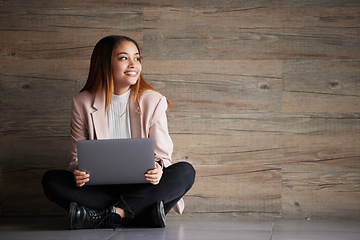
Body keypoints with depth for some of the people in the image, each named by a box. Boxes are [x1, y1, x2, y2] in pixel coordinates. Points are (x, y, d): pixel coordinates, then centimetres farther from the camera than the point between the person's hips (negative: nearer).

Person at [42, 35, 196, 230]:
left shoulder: (154, 101, 2)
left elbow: (162, 154, 1)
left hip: (140, 188, 0)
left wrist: (158, 168, -24)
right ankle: (145, 214, -31)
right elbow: (78, 155, 5)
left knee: (185, 172, -26)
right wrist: (77, 171, -20)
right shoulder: (82, 103, 2)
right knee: (51, 180, -25)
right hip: (99, 188, 0)